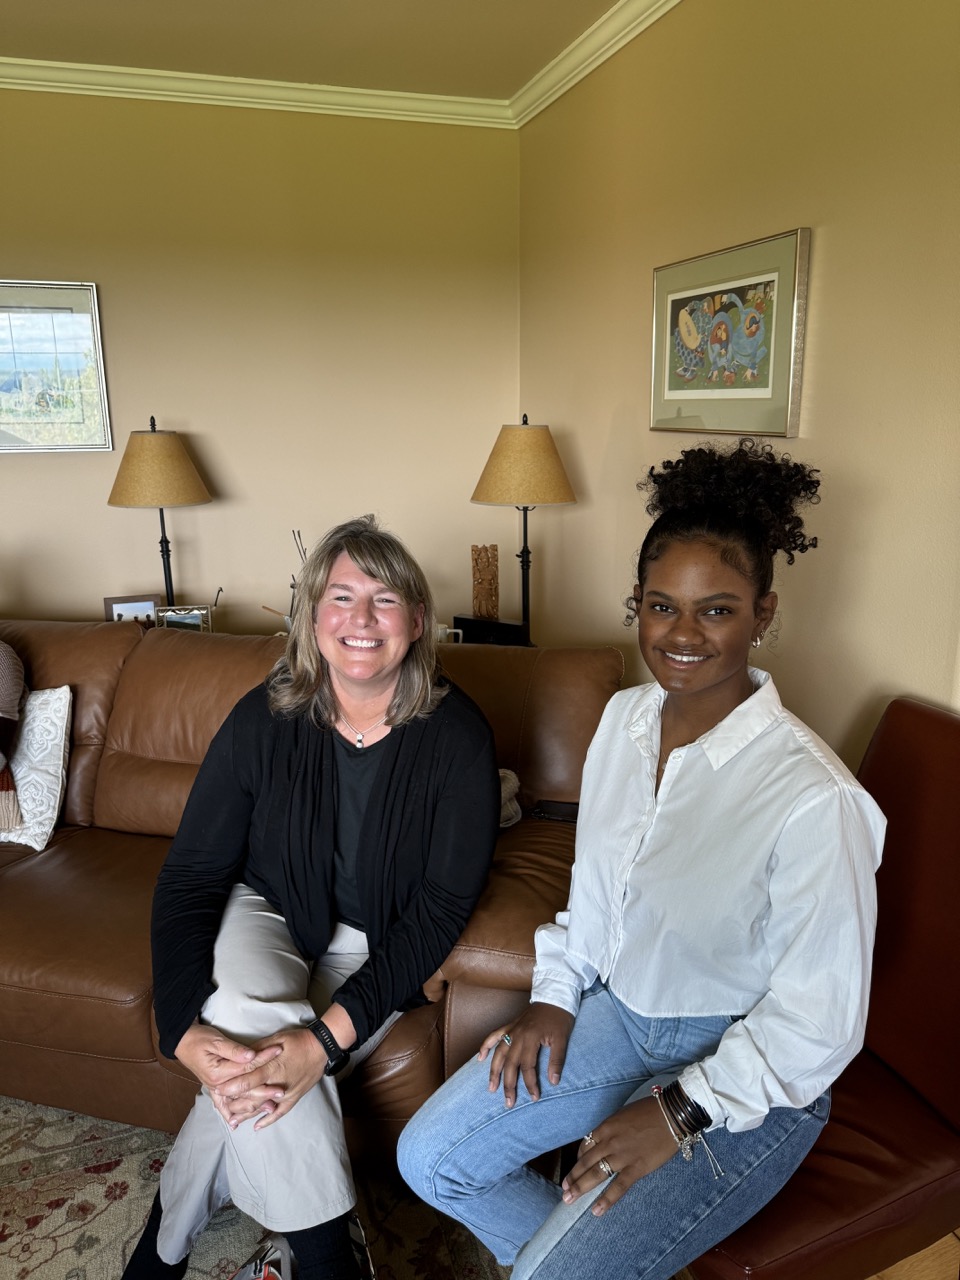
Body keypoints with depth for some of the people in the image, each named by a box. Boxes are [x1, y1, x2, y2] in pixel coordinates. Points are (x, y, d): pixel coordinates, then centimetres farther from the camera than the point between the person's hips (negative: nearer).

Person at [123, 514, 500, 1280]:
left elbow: (441, 907, -19)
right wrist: (186, 1030, -25)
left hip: (374, 947, -1)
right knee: (248, 1022, -29)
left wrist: (325, 1037, -29)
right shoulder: (265, 719, -14)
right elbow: (189, 877, -11)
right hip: (267, 911, 2)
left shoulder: (457, 735, -19)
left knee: (261, 1064, -25)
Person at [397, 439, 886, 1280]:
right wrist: (555, 994, 3)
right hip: (620, 1009, 7)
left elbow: (819, 1022, -19)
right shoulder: (625, 716, -6)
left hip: (748, 1071, -6)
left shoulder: (813, 798, -28)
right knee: (430, 1158, 5)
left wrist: (679, 1113, -17)